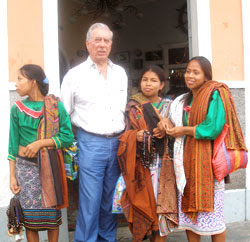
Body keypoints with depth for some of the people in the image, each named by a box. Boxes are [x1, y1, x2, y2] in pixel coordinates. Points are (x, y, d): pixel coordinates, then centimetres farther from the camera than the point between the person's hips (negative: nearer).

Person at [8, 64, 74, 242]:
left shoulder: (55, 105, -2)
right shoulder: (17, 108, 3)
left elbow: (68, 137, -6)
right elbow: (13, 145, 4)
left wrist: (40, 143, -16)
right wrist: (12, 176, 1)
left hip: (50, 166, -1)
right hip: (25, 167, 1)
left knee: (53, 213, 6)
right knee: (30, 214, 3)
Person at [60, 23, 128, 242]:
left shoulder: (120, 73, 13)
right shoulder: (75, 75, 1)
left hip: (117, 143, 4)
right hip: (90, 143, -4)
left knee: (110, 200, 12)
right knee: (90, 201, -4)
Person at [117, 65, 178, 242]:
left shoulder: (168, 106, 9)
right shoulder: (133, 107, 7)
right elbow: (125, 134, 7)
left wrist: (166, 132, -11)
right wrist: (135, 136, -14)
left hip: (163, 163, 1)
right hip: (141, 163, -1)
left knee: (162, 200, 0)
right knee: (144, 202, 0)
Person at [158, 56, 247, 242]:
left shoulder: (215, 94, -6)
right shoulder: (185, 100, 16)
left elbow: (214, 128, -18)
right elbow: (178, 121, 25)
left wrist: (184, 130, -9)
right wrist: (166, 122, 2)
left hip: (208, 161, -7)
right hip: (187, 161, 7)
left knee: (212, 211, 0)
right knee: (188, 208, 9)